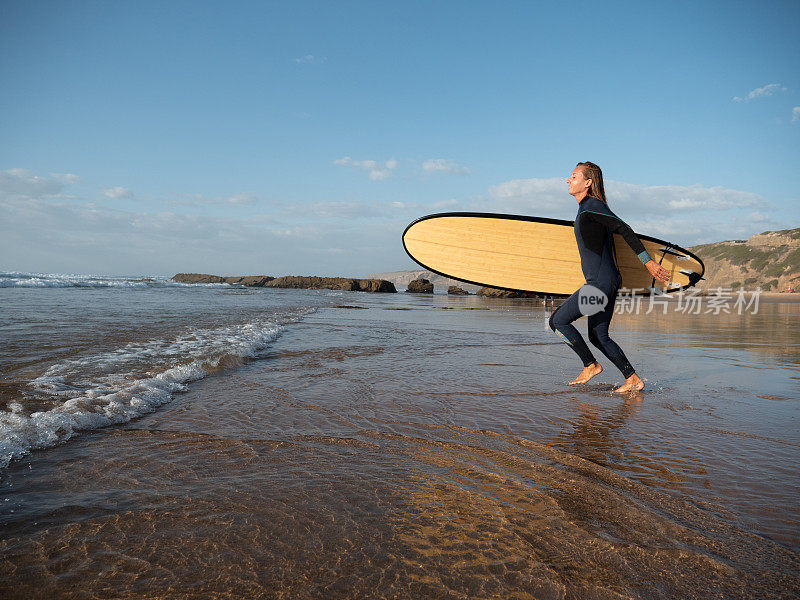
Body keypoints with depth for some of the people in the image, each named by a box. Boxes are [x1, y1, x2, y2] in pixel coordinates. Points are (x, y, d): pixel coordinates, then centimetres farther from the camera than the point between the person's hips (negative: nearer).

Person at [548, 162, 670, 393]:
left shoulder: (592, 206, -13)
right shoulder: (586, 208, 16)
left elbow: (625, 230, -18)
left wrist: (649, 263, -19)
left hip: (601, 283, -10)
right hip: (608, 281, 10)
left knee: (557, 321, -4)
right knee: (598, 337, 15)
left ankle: (590, 365, 7)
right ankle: (633, 380, 19)